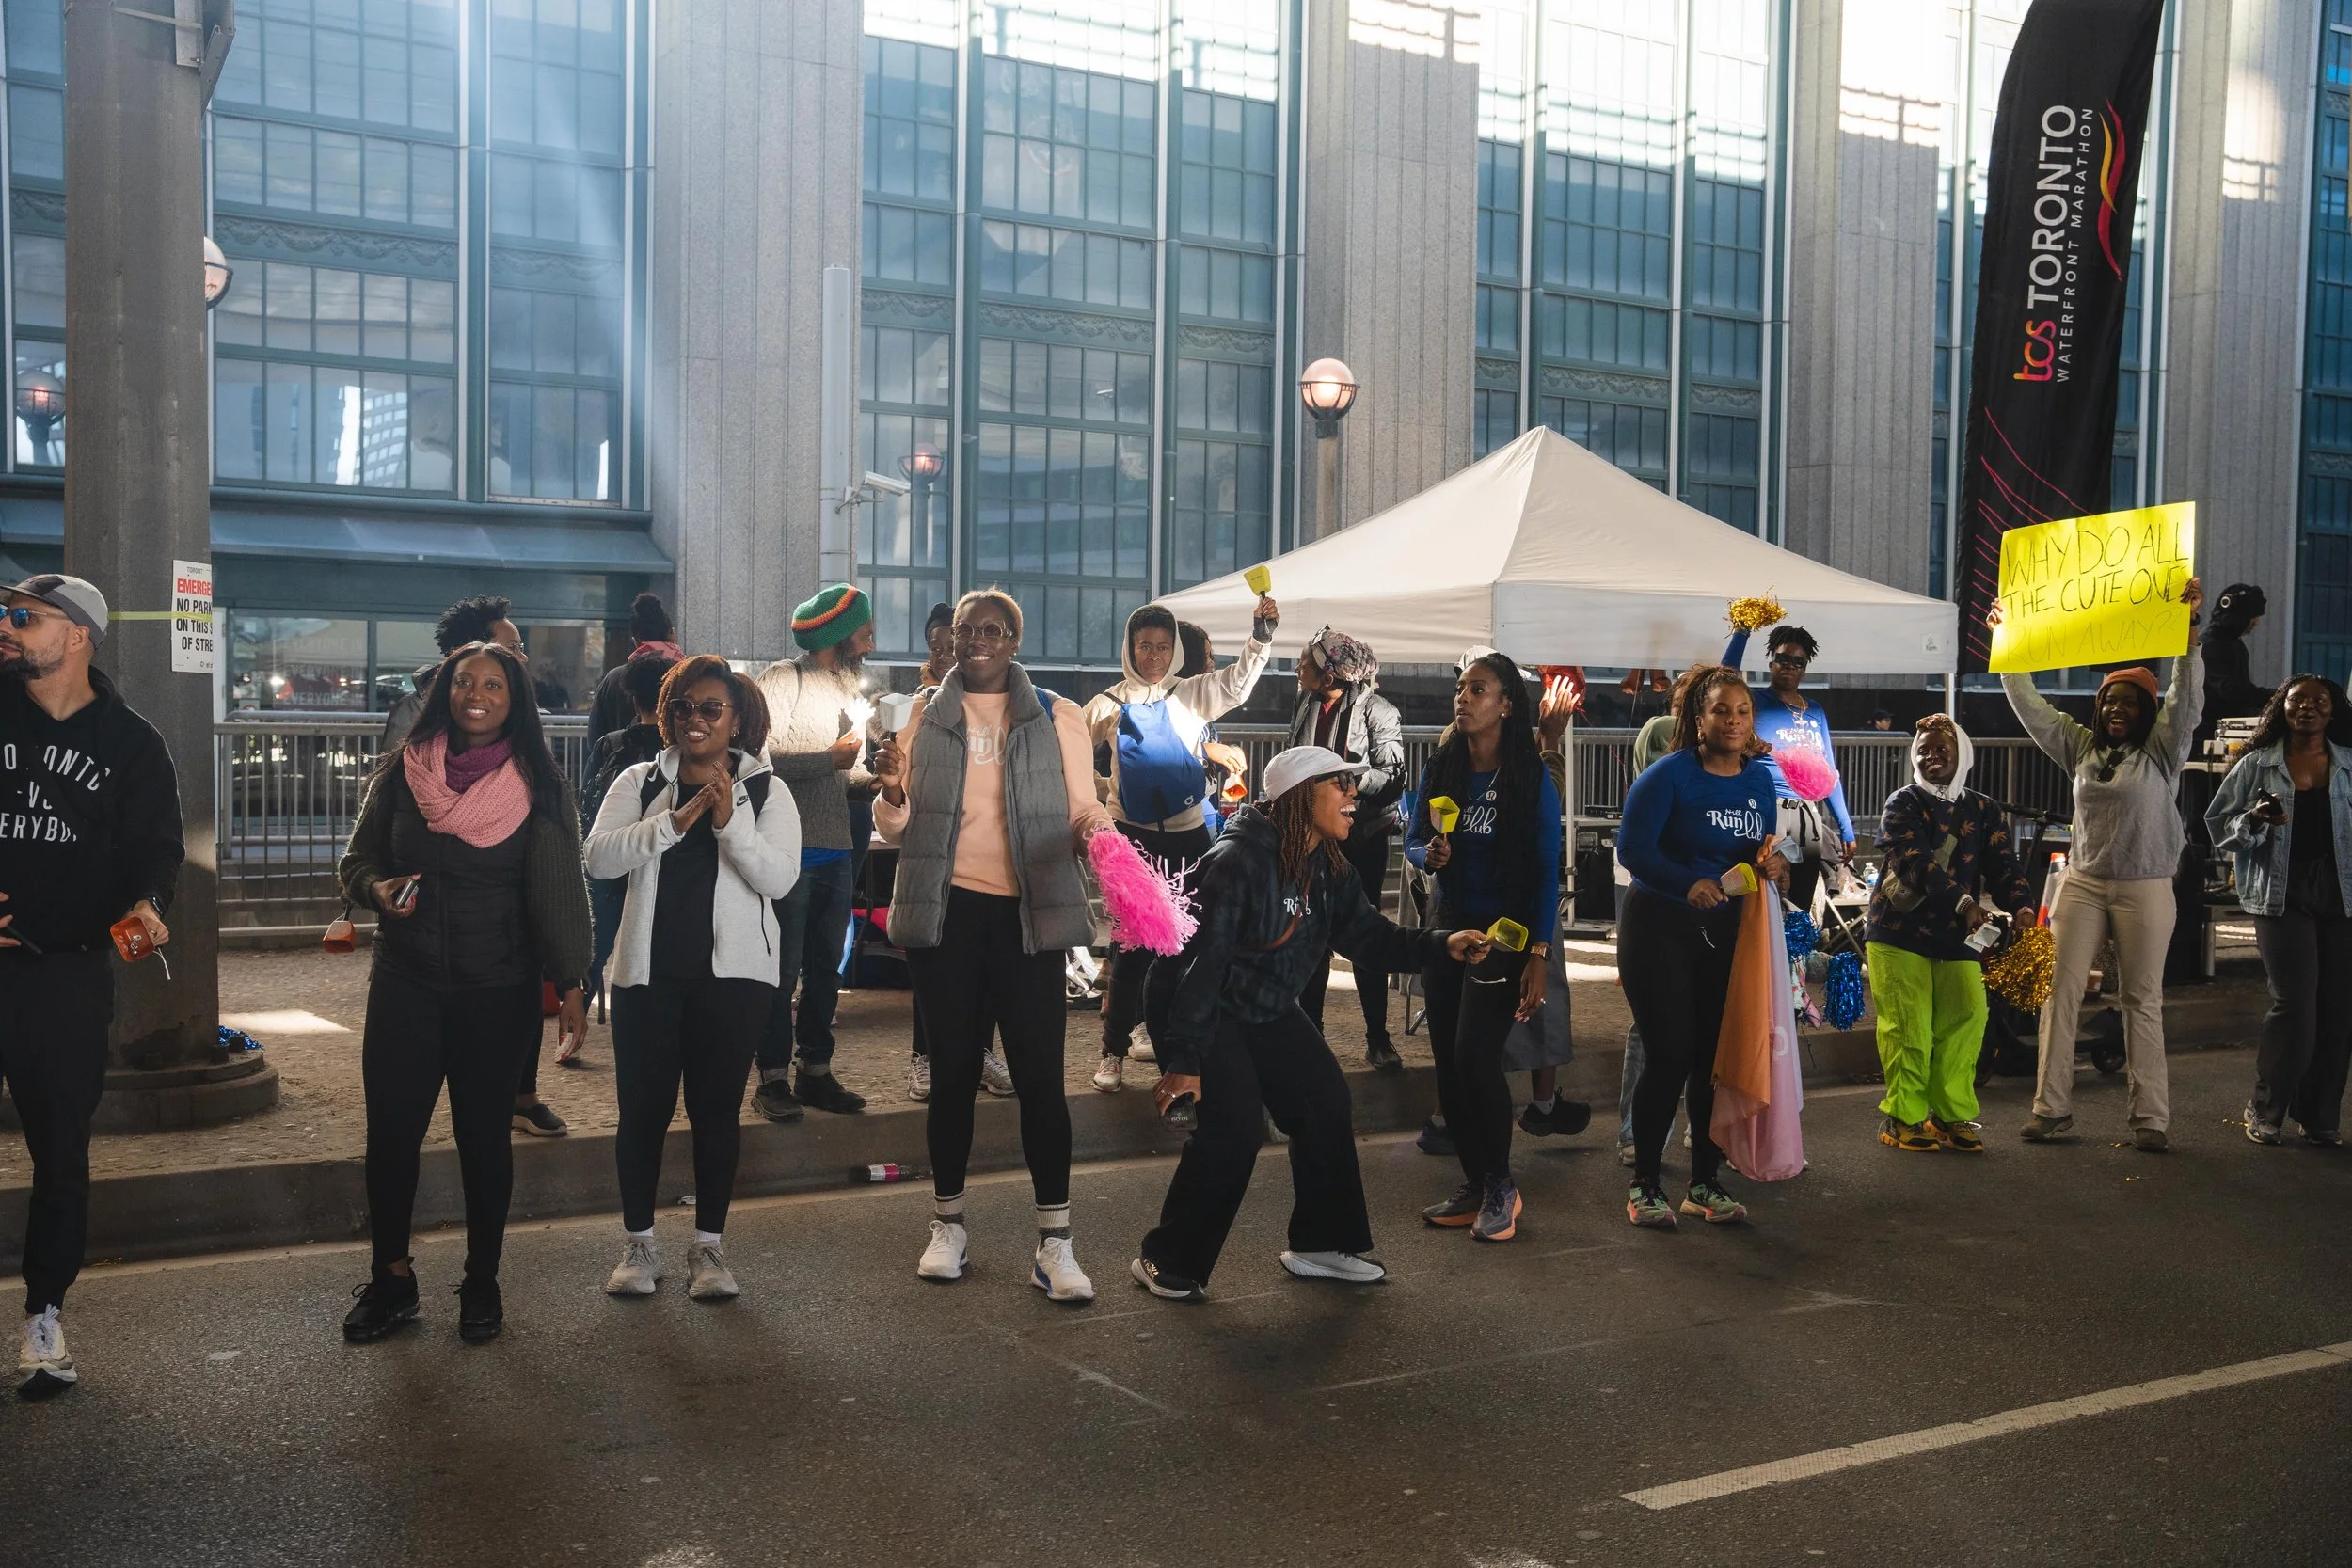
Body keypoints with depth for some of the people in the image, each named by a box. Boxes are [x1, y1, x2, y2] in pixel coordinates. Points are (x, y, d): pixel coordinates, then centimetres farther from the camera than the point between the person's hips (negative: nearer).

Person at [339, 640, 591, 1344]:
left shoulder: (536, 785, -2)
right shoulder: (401, 771, 2)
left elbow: (559, 888, -4)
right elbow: (357, 857, 11)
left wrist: (570, 982, -9)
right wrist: (376, 887, -12)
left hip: (498, 992, -1)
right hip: (406, 982, 1)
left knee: (483, 1133, 7)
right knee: (390, 1132, 1)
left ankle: (482, 1283, 21)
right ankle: (390, 1279, 18)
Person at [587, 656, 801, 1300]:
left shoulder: (766, 791, 3)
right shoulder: (640, 782, 6)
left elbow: (779, 878, -10)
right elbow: (599, 857, -9)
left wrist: (730, 823, -23)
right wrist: (674, 822, -20)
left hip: (733, 972, -1)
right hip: (649, 970, 1)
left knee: (717, 1108, 5)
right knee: (643, 1108, 4)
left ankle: (710, 1245, 16)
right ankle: (638, 1242, 19)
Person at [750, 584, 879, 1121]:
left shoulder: (848, 688, 18)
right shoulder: (783, 679, -7)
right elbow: (763, 755, -18)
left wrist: (877, 770, 2)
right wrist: (830, 758, -16)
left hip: (836, 850, 8)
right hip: (792, 848, -8)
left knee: (825, 968, 13)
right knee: (782, 969, -1)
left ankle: (816, 1071, 22)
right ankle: (773, 1078, 7)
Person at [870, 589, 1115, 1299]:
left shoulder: (1056, 717, 3)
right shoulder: (926, 716, 8)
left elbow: (1079, 814, 1)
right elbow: (899, 831, 8)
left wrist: (1092, 824, -22)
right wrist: (892, 793, -14)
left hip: (1026, 914, -2)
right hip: (944, 912, 2)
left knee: (1040, 1075, -5)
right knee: (953, 1070, 9)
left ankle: (1054, 1243, 2)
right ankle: (948, 1226, 22)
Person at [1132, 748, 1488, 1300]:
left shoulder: (1329, 870, -1)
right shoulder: (1240, 861, -27)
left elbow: (1369, 934, 3)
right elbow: (1203, 958, -30)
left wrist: (1441, 946, -14)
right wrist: (1182, 1059, -31)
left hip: (1267, 1009, 9)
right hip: (1202, 1008, -9)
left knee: (1325, 1102, 3)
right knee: (1234, 1125, -19)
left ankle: (1321, 1243, 19)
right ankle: (1166, 1262, -4)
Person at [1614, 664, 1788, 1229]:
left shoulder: (1760, 779, 7)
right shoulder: (1671, 775, -11)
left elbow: (1759, 852, 15)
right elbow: (1633, 846, -18)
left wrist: (1772, 866, -9)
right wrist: (1687, 883, -31)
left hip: (1725, 933, 5)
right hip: (1660, 928, -5)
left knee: (1716, 1056, 7)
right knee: (1668, 1055, -6)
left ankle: (1706, 1183, 19)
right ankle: (1645, 1184, 7)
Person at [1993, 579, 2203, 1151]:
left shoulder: (2161, 749, 0)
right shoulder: (2082, 746, 10)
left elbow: (2187, 693, -12)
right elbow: (2030, 706, 12)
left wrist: (2189, 626, -22)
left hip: (2144, 889, -3)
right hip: (2082, 883, 3)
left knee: (2143, 1002, 1)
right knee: (2060, 992, -1)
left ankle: (2150, 1116, 5)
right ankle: (2051, 1105, 4)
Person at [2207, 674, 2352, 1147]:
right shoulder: (2257, 765, 6)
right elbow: (2221, 826, 7)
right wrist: (2255, 820, -11)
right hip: (2283, 895, -2)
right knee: (2295, 1004, -9)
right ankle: (2266, 1110, 7)